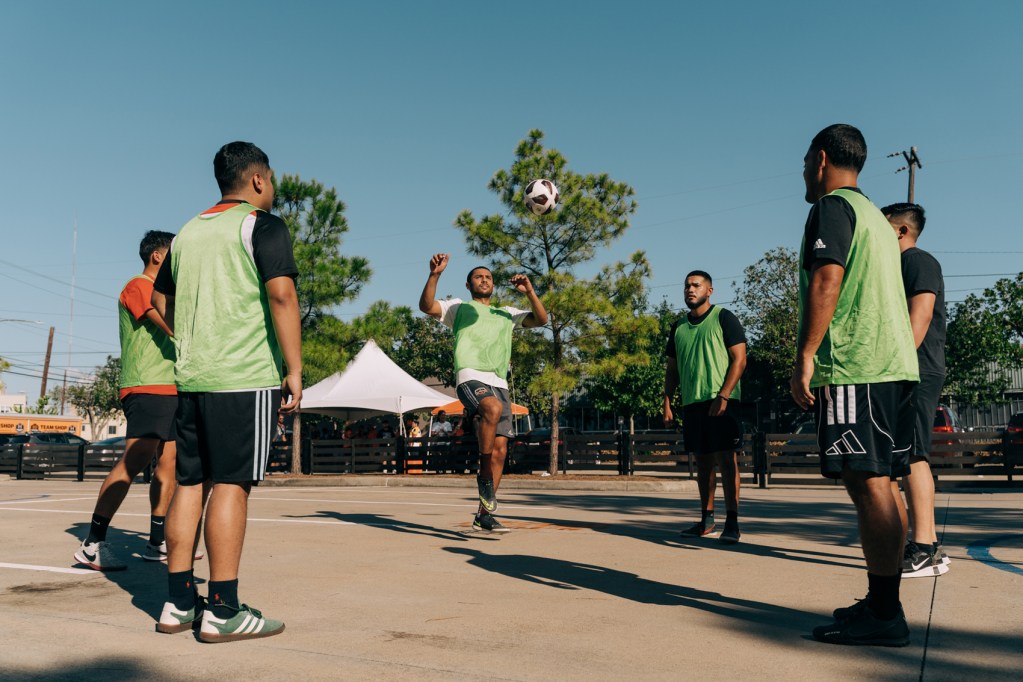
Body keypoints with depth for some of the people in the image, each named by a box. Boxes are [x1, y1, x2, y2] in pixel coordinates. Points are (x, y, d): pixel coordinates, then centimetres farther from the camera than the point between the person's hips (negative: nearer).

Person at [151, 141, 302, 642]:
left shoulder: (188, 231, 18)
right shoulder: (263, 226, -4)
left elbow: (160, 297, 26)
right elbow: (281, 295, -15)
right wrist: (295, 369, -13)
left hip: (191, 376, 7)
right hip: (246, 376, -7)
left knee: (190, 482, 9)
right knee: (231, 484, -6)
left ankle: (178, 604, 14)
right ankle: (223, 612, -3)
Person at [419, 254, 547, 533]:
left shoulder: (507, 313, 28)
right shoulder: (459, 307, 18)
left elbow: (541, 320, 17)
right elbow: (427, 306, 1)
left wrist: (529, 292, 2)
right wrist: (435, 275, -14)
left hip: (499, 383, 5)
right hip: (471, 377, -5)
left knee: (500, 449, -3)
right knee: (493, 408, -38)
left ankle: (484, 515, 6)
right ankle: (484, 478, -25)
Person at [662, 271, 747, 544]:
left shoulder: (724, 318, -1)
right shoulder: (678, 327, 16)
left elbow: (739, 359, -8)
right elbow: (672, 368, 18)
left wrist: (723, 396, -17)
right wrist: (667, 403, 8)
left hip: (722, 401, -6)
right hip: (692, 403, 6)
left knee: (726, 459, -8)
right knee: (702, 461, 10)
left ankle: (732, 523, -6)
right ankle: (706, 519, 19)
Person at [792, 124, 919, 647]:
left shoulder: (832, 206, -3)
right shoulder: (875, 216, 25)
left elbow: (826, 281, -15)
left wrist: (804, 358, -17)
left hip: (854, 368, -10)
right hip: (893, 366, 10)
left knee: (867, 483, -9)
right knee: (875, 483, 11)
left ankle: (883, 615, -5)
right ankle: (883, 605, 16)